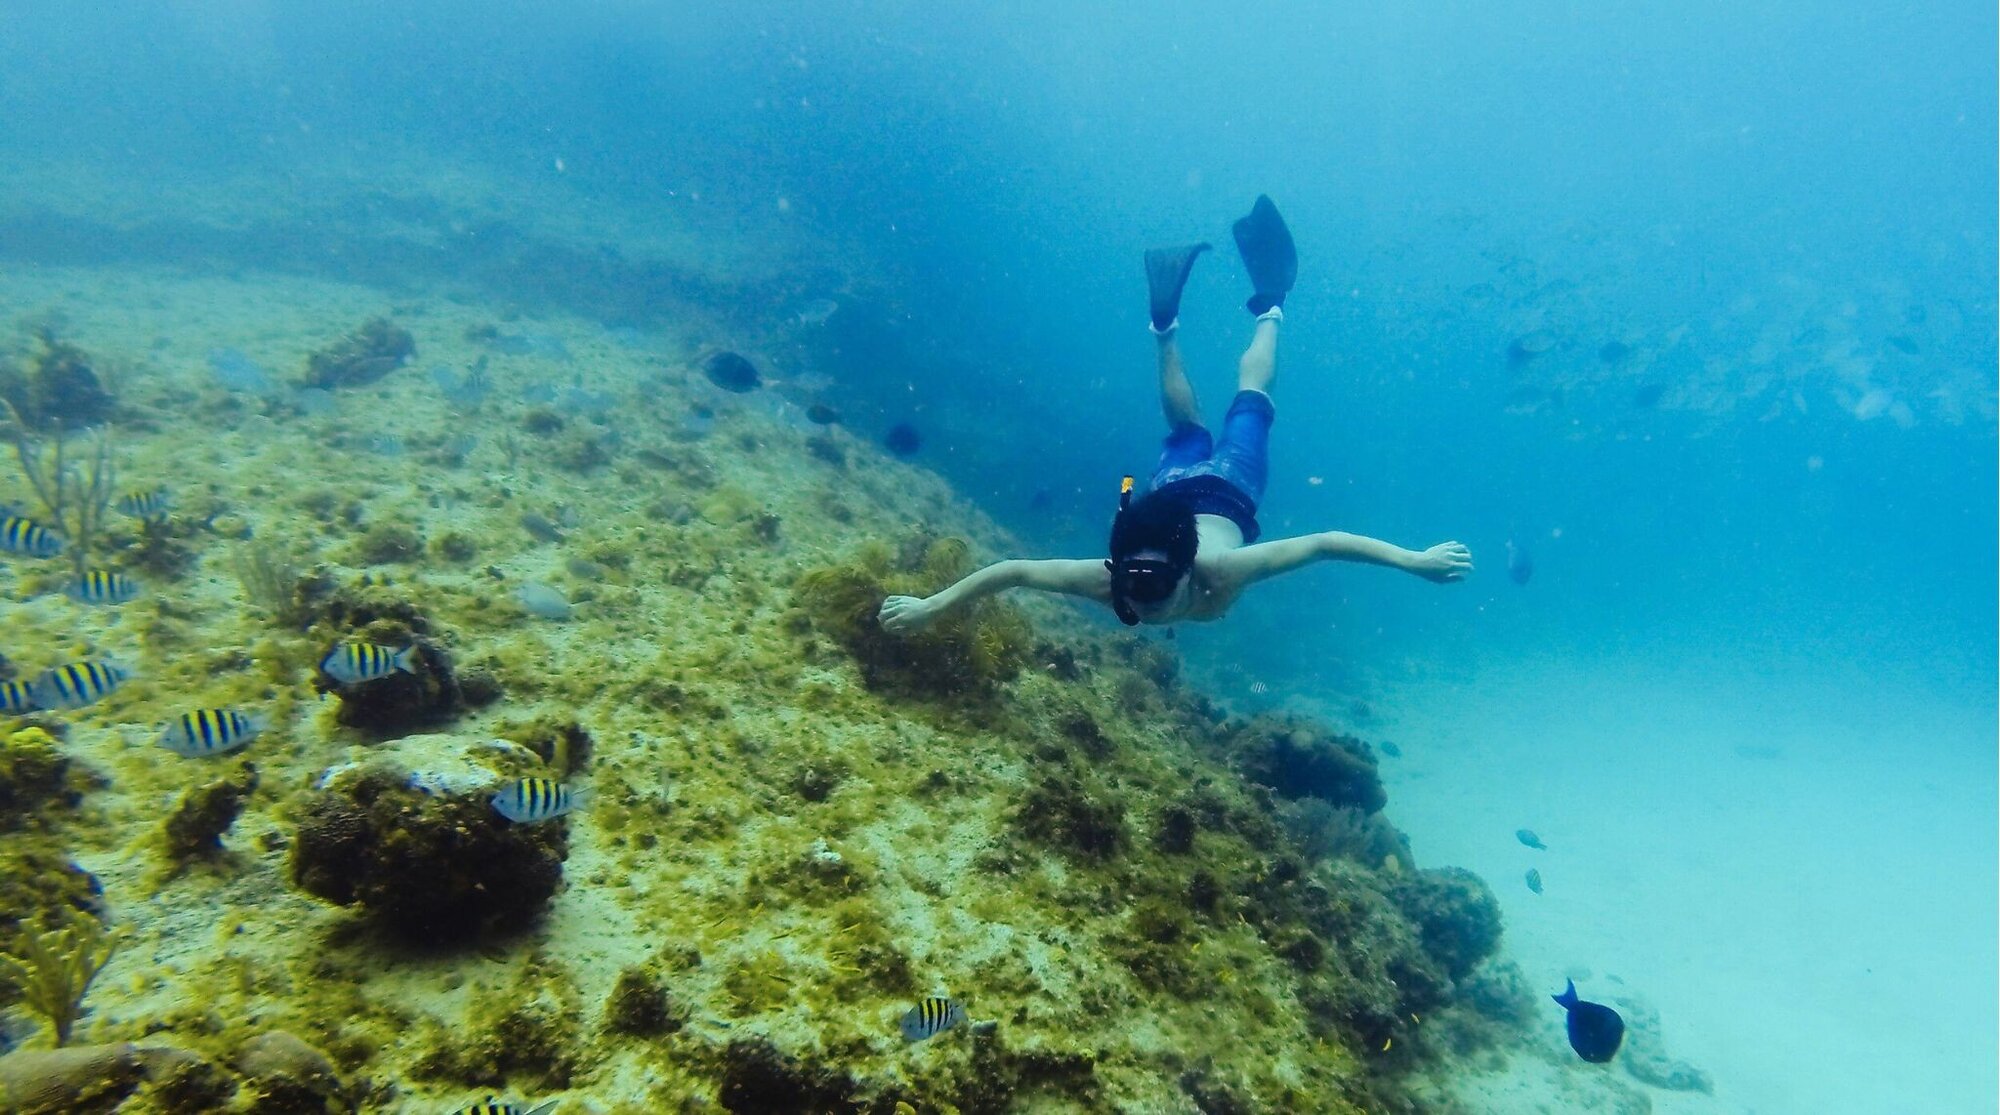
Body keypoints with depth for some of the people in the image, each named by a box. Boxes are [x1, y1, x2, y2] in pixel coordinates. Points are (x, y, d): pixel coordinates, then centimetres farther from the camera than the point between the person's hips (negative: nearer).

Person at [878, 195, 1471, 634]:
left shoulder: (1221, 575, -44)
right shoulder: (1108, 578, -40)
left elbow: (1326, 543, -40)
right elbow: (1008, 570, -33)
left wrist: (1417, 560, -42)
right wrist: (927, 608, -31)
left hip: (1225, 496, -1)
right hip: (1172, 489, 1)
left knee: (1249, 399, 27)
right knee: (1186, 429, 34)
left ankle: (1269, 306, 48)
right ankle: (1167, 324, 51)